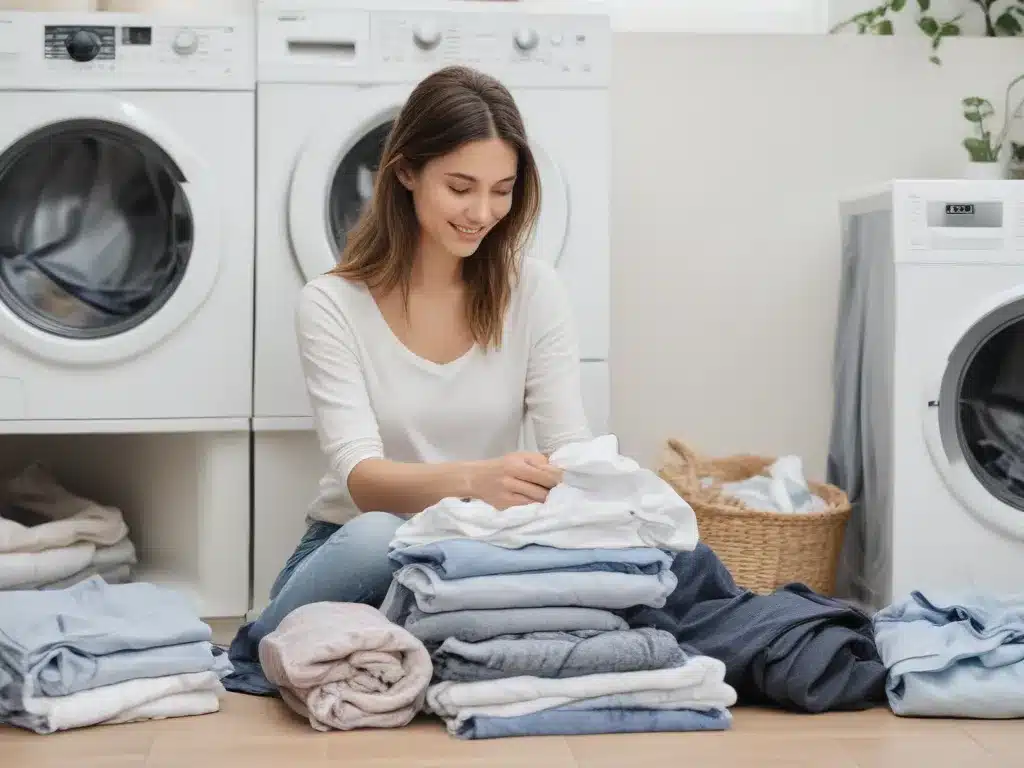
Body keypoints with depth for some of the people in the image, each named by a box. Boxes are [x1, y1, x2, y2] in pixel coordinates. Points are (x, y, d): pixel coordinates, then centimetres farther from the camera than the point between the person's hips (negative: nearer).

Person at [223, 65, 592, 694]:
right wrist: (471, 480, -40)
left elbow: (570, 447, -6)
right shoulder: (334, 304, -7)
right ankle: (260, 651, -10)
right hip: (355, 545, -2)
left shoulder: (532, 290, -1)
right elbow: (360, 477, -19)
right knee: (378, 538, -38)